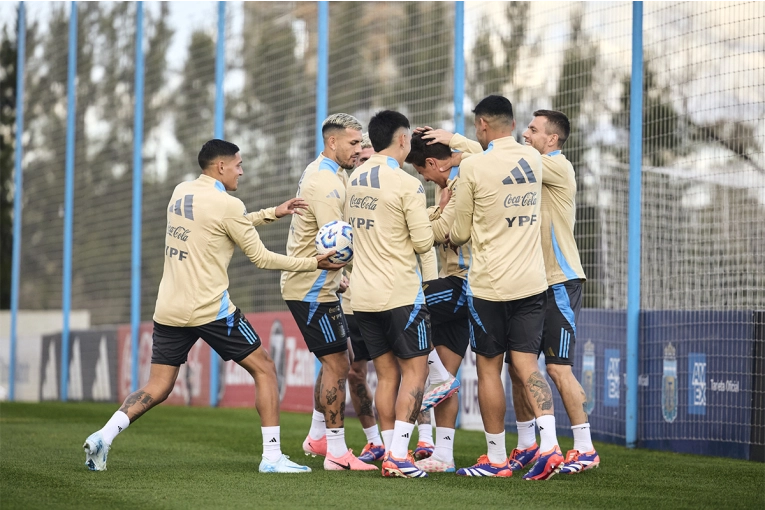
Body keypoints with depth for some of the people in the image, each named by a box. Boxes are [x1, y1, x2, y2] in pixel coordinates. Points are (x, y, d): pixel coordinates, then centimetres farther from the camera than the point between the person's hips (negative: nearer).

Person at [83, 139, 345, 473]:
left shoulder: (180, 193, 12)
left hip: (168, 310, 7)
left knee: (157, 388, 11)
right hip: (210, 309, -7)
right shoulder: (226, 204, -10)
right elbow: (260, 258, -5)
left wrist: (273, 213, 25)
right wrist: (313, 263, 2)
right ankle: (272, 456, 1)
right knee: (264, 369, 6)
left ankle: (103, 436, -8)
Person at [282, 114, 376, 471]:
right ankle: (337, 453, -6)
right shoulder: (325, 183, -20)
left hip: (316, 285, 11)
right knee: (337, 364, -8)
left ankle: (317, 437, 29)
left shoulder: (321, 173, 14)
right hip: (312, 290, -11)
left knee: (334, 362, 19)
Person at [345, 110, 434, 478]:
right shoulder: (407, 184, -12)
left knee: (386, 374, 11)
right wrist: (433, 220, 9)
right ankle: (399, 456, -8)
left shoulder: (354, 180, 9)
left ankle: (391, 453, 9)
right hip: (400, 293, -7)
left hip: (363, 294, 7)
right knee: (415, 369, 0)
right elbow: (423, 242, -12)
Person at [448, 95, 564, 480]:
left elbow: (460, 233, 0)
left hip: (490, 284, -5)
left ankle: (496, 458, 11)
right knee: (526, 364, 5)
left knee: (489, 368, 6)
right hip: (532, 282, 5)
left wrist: (445, 236, 22)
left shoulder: (472, 167, -11)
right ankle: (549, 445, -11)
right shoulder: (533, 160, 6)